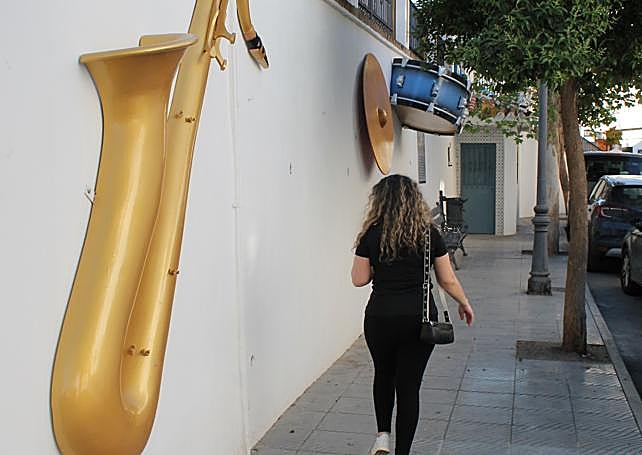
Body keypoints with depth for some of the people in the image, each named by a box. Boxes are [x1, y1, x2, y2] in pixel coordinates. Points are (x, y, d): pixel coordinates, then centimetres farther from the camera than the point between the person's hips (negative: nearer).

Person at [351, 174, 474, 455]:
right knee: (409, 385, 9)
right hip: (420, 318, 1)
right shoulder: (429, 234, -2)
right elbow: (447, 280, 3)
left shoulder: (372, 235, -6)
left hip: (381, 317, 0)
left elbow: (359, 279, -1)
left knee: (383, 374, 24)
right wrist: (464, 304, 20)